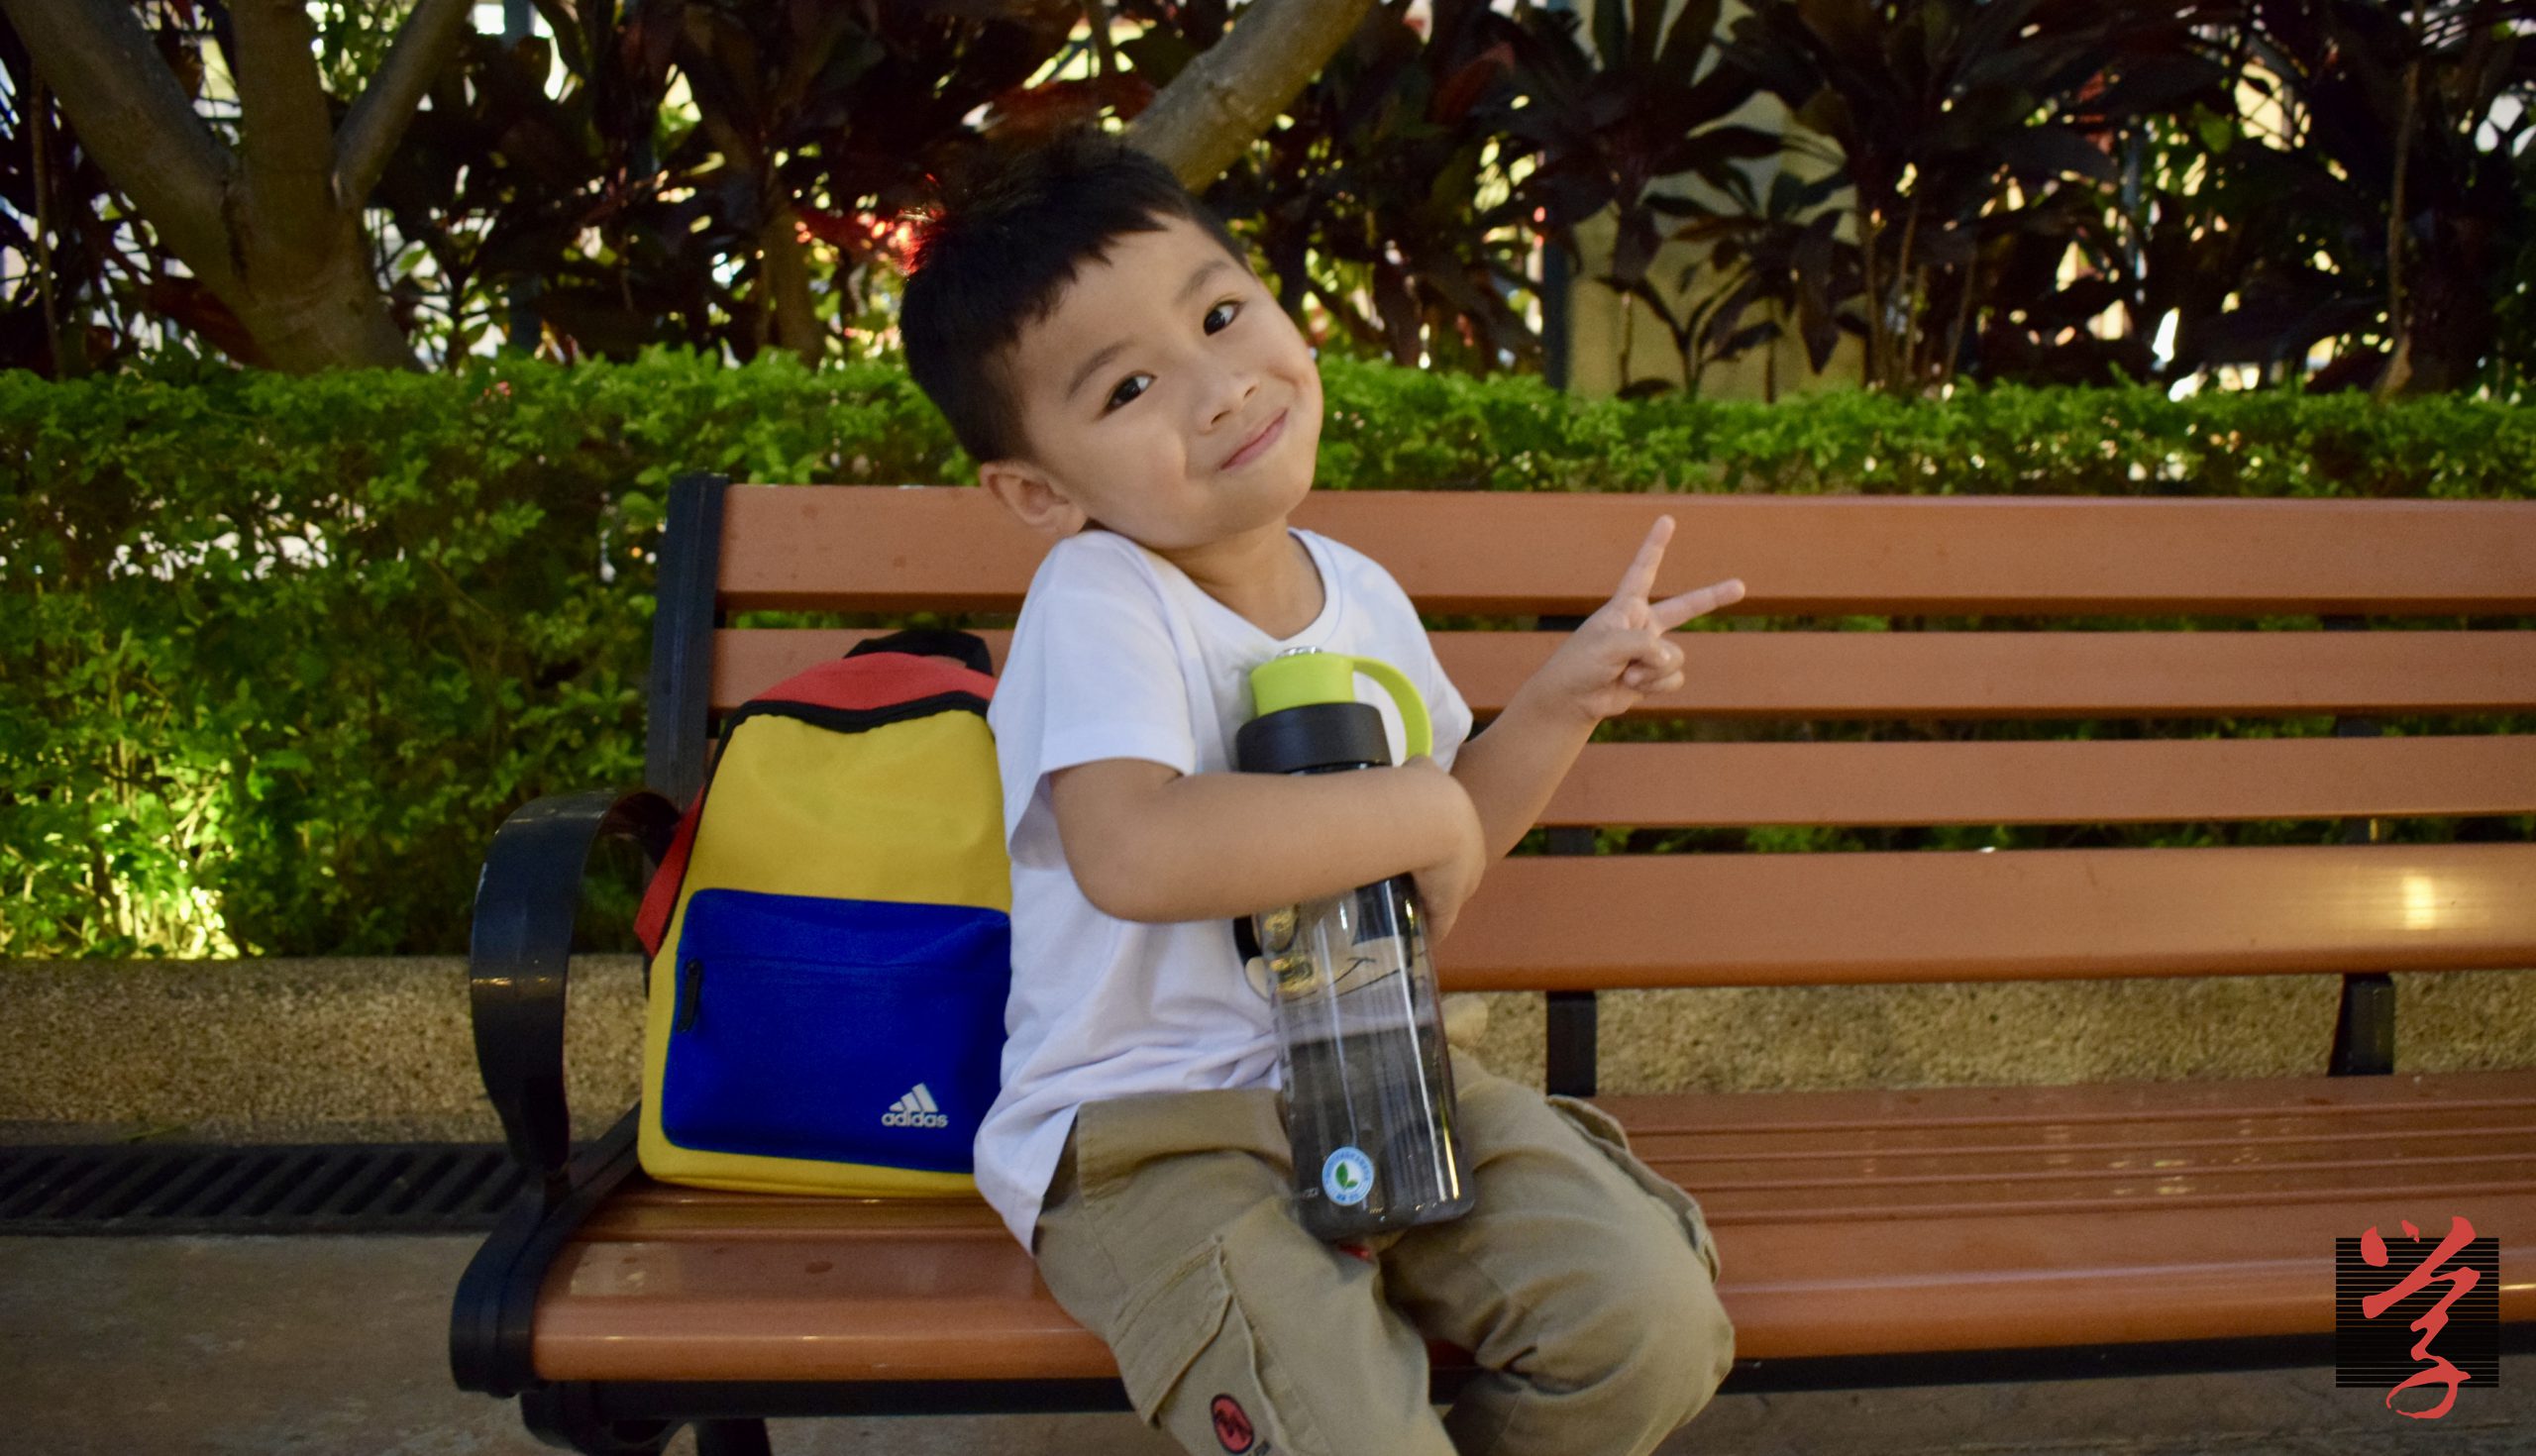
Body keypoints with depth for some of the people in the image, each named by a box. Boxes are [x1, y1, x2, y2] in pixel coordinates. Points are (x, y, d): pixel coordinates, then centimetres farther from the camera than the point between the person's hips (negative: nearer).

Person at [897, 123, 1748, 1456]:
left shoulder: (1361, 596, 6)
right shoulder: (1096, 600, -17)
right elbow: (1133, 853, -37)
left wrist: (1561, 702, 5)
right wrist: (1417, 808, -24)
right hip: (1150, 1139, -6)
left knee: (1653, 1315, -9)